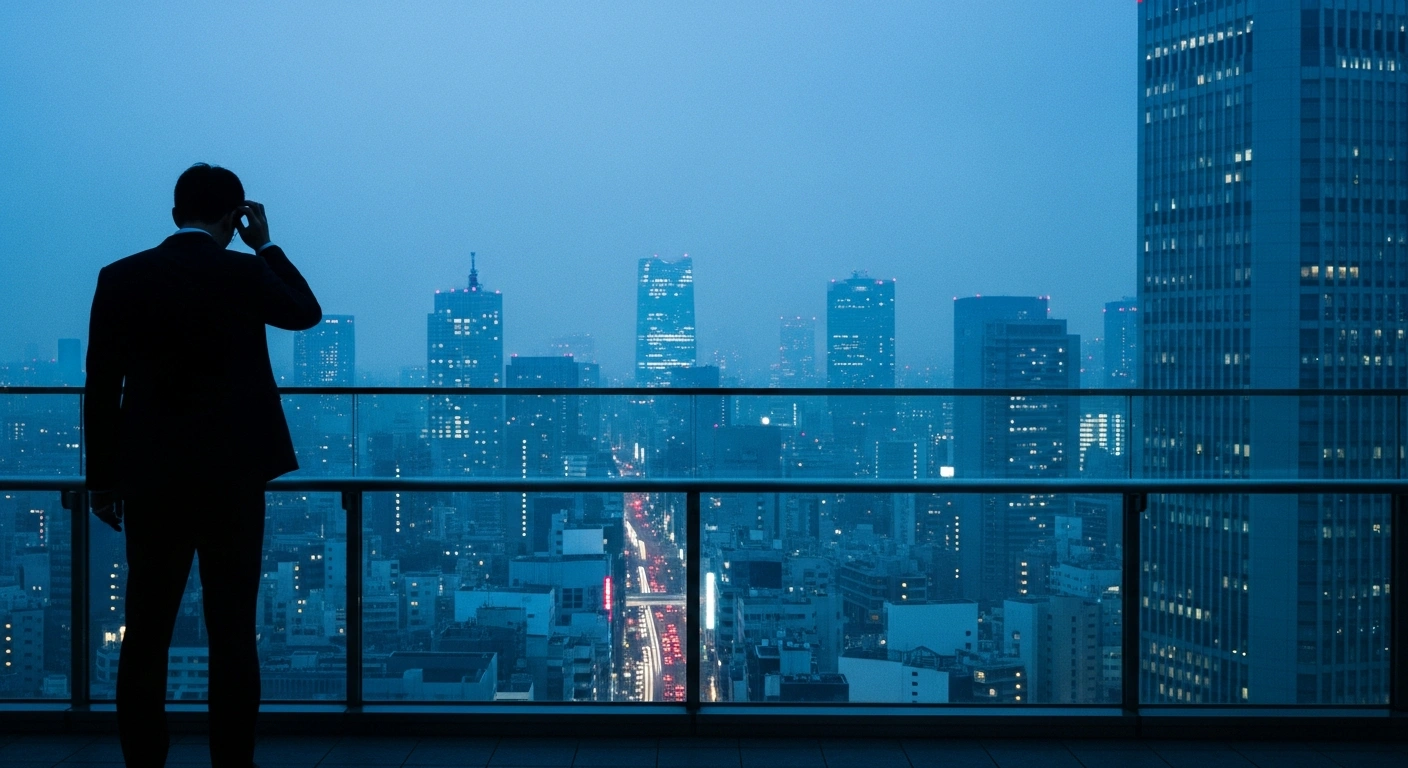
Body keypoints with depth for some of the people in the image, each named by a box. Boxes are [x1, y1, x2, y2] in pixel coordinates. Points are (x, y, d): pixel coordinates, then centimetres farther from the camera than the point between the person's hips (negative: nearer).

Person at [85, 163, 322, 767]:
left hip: (151, 480, 2)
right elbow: (307, 312, 15)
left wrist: (102, 479, 8)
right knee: (232, 635, 3)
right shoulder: (245, 273, -5)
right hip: (232, 477, -2)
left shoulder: (121, 279, 1)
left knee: (146, 634, 7)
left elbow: (102, 388, 2)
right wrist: (266, 246, 20)